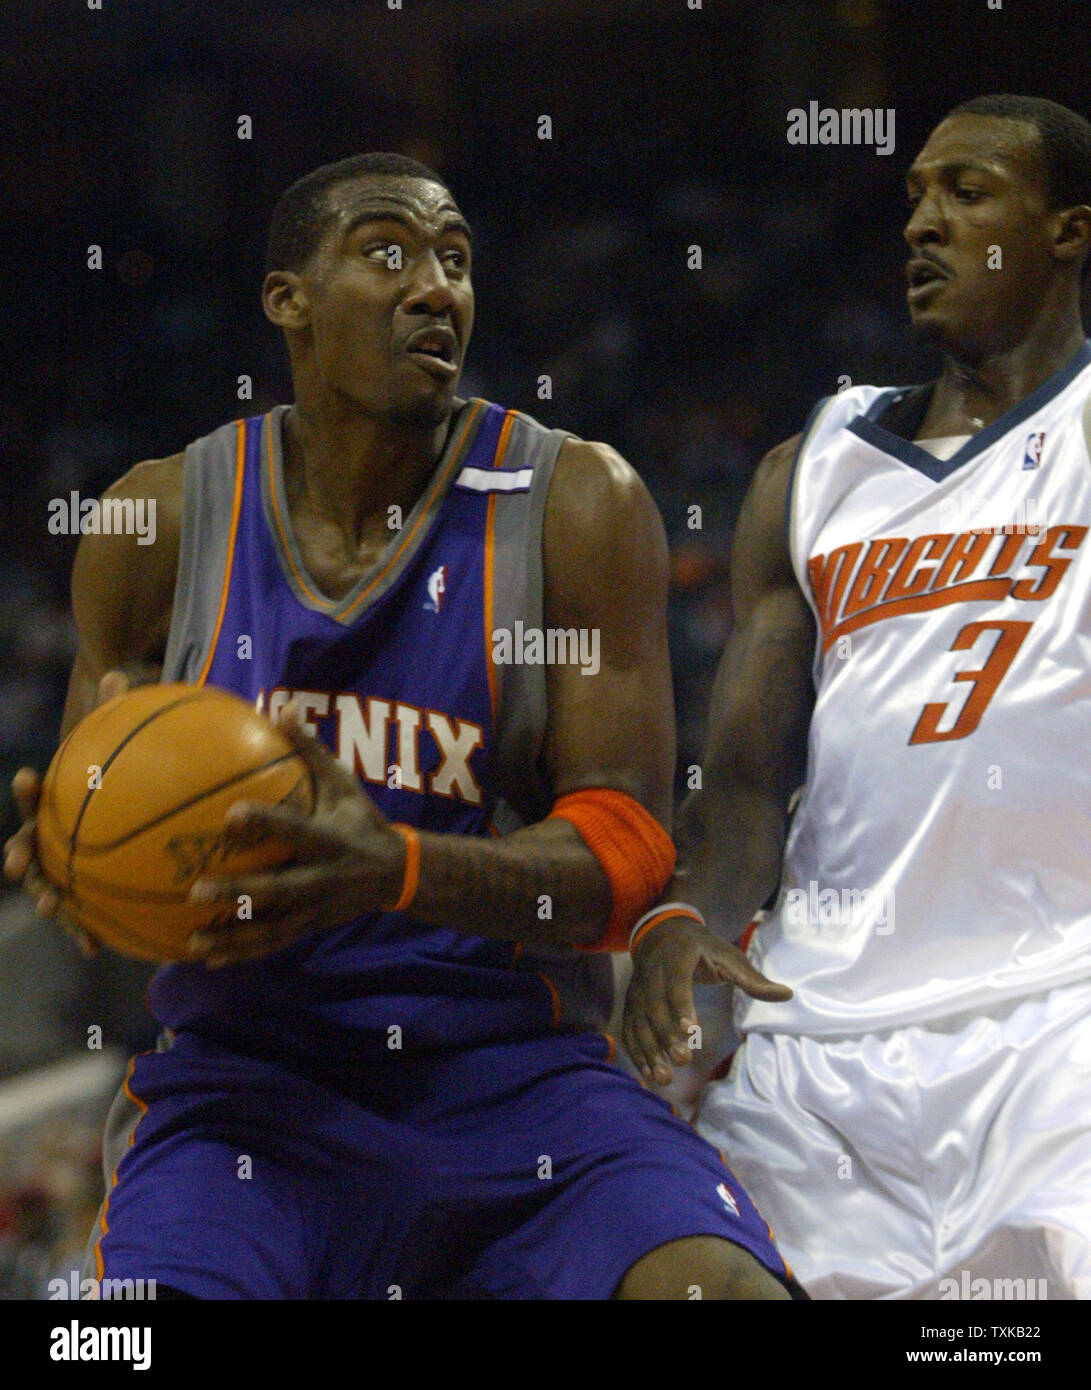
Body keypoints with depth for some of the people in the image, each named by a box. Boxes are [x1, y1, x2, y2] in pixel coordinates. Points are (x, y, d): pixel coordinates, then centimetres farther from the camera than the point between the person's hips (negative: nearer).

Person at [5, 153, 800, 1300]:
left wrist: (395, 869, -26)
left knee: (726, 1290, -27)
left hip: (525, 1081, 0)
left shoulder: (577, 505, -1)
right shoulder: (163, 520, 3)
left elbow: (623, 855, -6)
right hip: (247, 1084, 0)